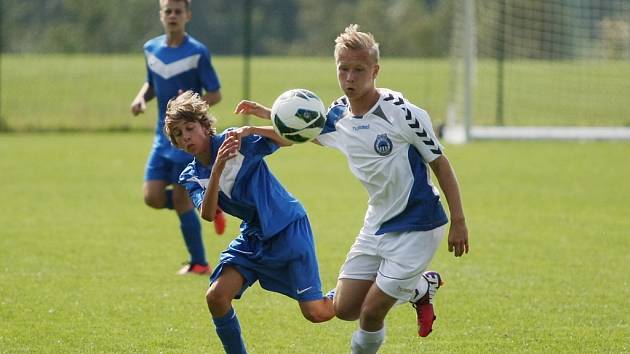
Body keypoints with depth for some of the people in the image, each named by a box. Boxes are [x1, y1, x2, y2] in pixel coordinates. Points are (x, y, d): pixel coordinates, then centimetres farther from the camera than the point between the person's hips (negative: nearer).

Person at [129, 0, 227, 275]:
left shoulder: (197, 53, -11)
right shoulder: (151, 49, 6)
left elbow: (215, 94, -8)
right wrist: (141, 97, -2)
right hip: (163, 138, 6)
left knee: (181, 200, -6)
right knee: (153, 197, -5)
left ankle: (199, 263, 9)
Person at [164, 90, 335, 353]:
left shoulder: (236, 141, -13)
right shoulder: (190, 178, 0)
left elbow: (288, 139, -21)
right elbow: (208, 214, -20)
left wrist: (250, 131, -37)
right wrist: (217, 168, -32)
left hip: (288, 227, -5)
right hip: (253, 237, 5)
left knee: (316, 313, -9)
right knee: (216, 296, -13)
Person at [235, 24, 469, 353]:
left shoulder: (402, 113, -20)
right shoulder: (338, 115, -1)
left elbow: (440, 163, -12)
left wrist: (458, 222, -12)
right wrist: (267, 114, 5)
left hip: (417, 227, -7)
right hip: (377, 224, 7)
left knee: (371, 312, -11)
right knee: (345, 308, 9)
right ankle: (422, 287, 27)